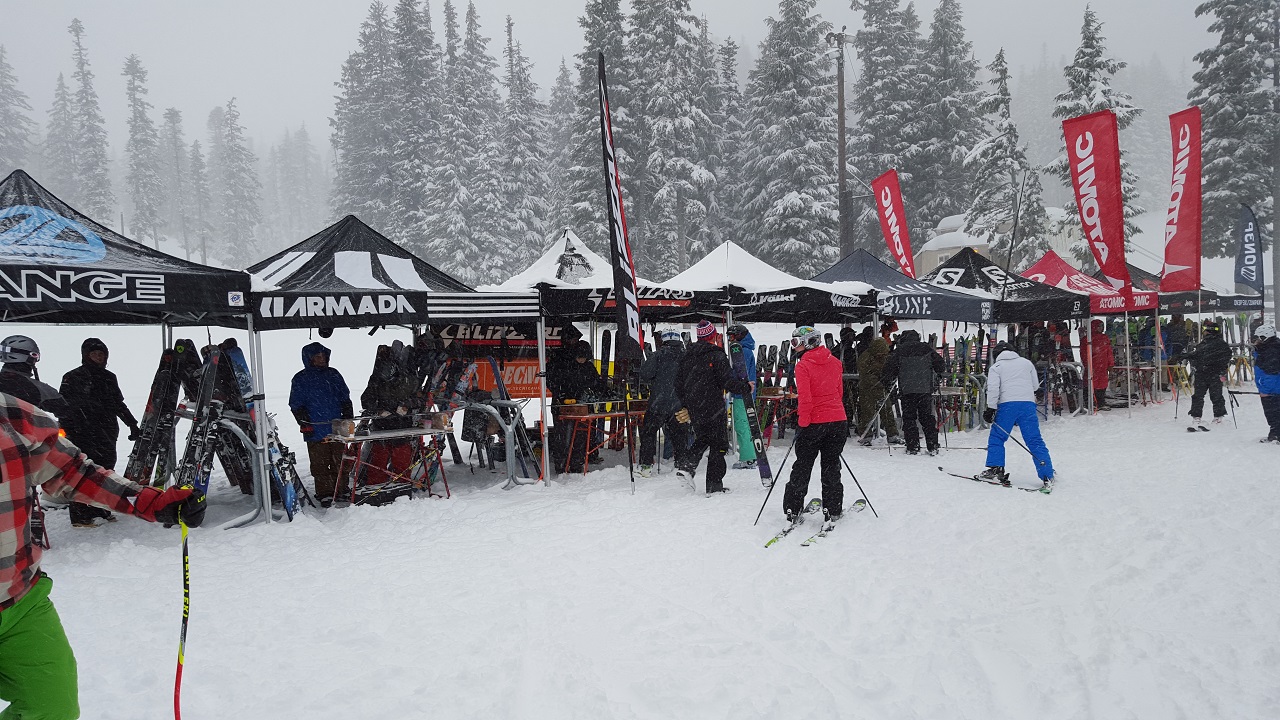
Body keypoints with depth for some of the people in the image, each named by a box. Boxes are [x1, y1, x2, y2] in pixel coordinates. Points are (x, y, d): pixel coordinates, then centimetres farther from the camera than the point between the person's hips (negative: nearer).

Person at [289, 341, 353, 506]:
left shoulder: (334, 374, 12)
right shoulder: (300, 379, 2)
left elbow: (345, 398, 17)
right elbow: (296, 405, 1)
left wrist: (347, 417, 10)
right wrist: (304, 423, -8)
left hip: (337, 429, 3)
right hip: (315, 431, -3)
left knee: (339, 462, 8)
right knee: (320, 463, 0)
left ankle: (341, 490, 18)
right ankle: (324, 493, 7)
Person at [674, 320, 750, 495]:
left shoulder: (687, 356, 9)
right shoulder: (717, 356, -11)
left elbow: (678, 384, 12)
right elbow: (729, 382, -16)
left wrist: (684, 406, 21)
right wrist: (747, 387, -1)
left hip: (693, 409, 6)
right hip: (713, 409, -6)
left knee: (702, 439, 24)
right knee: (718, 445, 4)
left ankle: (686, 465, 4)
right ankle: (714, 486, 5)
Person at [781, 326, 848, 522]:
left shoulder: (803, 365, -12)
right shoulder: (834, 362, 6)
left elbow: (805, 398, -17)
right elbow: (840, 391, 14)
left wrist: (803, 422, -9)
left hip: (814, 422, -4)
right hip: (838, 420, 4)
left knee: (802, 466, 8)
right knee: (831, 465, 15)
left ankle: (793, 509, 11)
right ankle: (832, 509, 17)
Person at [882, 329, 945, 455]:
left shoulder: (899, 351, 0)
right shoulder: (926, 349, 8)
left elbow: (889, 368, -5)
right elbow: (941, 365, 11)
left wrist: (887, 381, 10)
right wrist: (937, 377, 28)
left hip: (907, 389, -2)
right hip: (925, 389, 2)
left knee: (909, 418, 5)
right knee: (927, 417, 10)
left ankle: (913, 447, 0)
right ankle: (932, 446, 9)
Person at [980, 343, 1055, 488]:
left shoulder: (996, 366, 10)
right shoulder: (1026, 362, 19)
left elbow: (993, 388, -4)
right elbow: (1036, 386, 22)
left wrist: (990, 408, -5)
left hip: (1007, 405, -3)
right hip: (1028, 404, 3)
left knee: (996, 437, 8)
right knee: (1035, 441, 3)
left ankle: (995, 469, -2)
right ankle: (1047, 476, -1)